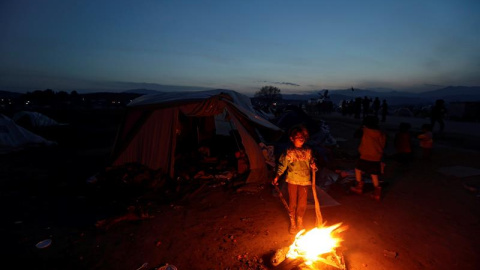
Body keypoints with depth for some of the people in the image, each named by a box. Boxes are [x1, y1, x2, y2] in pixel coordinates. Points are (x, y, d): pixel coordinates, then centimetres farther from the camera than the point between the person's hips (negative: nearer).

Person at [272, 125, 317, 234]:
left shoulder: (308, 151, -1)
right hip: (292, 180, -2)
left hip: (304, 181, 2)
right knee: (292, 202, 9)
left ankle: (300, 222, 34)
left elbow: (311, 162, 11)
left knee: (302, 203, 10)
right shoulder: (289, 151, -9)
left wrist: (313, 166, -12)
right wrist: (277, 176, -13)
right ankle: (292, 223, 29)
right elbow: (282, 165, -6)